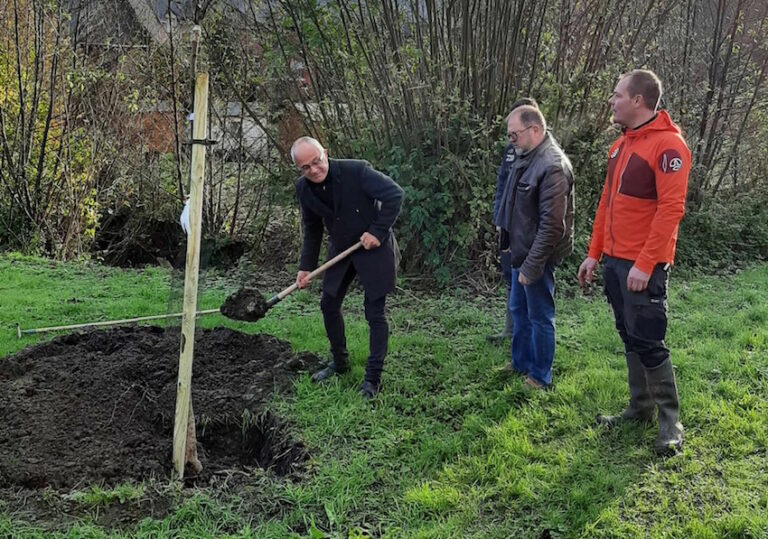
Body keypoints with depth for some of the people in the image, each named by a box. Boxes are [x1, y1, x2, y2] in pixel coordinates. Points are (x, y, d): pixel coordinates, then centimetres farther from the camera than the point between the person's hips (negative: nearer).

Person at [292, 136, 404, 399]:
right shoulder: (303, 188, -7)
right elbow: (312, 229, 6)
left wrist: (377, 231, -22)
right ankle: (339, 362, 32)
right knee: (329, 304, 12)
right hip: (340, 248, 6)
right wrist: (306, 266, 1)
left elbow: (395, 194, -20)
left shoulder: (356, 170, -25)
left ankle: (373, 379, 6)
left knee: (375, 313, -3)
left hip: (374, 247, -6)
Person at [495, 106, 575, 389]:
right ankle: (521, 363, 39)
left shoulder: (552, 166, -25)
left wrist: (531, 266, -23)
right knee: (519, 310, 22)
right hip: (522, 251, 9)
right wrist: (511, 245, 16)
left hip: (537, 256, -9)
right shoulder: (526, 157, 5)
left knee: (540, 317, 5)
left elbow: (552, 225, -26)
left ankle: (540, 377, 20)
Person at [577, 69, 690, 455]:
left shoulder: (668, 145, -14)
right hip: (615, 260, 8)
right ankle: (640, 408, 25)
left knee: (648, 342, -4)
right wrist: (594, 254, 14)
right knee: (629, 337, 14)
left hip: (643, 266, -8)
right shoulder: (621, 144, 14)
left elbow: (671, 209, -20)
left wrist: (645, 264, -22)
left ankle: (670, 420, 9)